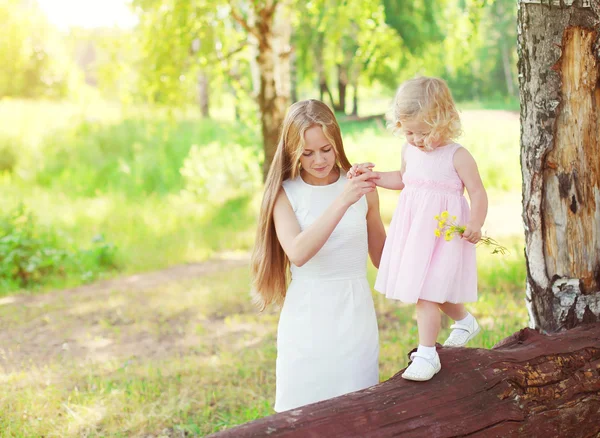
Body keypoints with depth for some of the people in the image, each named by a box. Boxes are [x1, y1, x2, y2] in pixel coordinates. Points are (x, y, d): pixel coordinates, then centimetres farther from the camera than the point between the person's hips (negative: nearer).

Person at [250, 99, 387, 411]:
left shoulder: (362, 188, 0)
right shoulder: (285, 193, -5)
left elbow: (381, 255, 12)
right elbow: (298, 253, -23)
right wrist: (342, 202, -29)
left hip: (355, 315, 1)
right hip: (307, 318, -1)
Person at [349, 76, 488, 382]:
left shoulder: (457, 156, -13)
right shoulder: (409, 150, 6)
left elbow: (478, 192, -11)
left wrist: (475, 224, -27)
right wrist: (372, 176, 12)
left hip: (443, 233, -7)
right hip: (412, 230, 7)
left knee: (426, 292, -11)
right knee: (435, 290, 16)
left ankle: (427, 355, -2)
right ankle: (464, 321, 43)